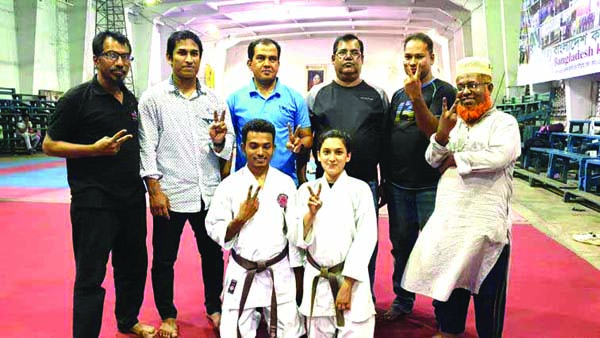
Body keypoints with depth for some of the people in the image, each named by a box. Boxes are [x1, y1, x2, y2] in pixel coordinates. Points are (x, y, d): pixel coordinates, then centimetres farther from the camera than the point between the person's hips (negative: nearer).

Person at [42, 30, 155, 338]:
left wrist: (148, 183, 12)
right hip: (94, 203, -7)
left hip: (132, 199, 7)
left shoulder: (131, 100, 12)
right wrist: (95, 149, -19)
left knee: (134, 266, 18)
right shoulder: (77, 99, -8)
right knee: (90, 276, 0)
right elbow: (50, 145, -7)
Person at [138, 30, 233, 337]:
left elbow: (226, 148, 6)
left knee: (213, 254, 16)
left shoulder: (213, 99, 5)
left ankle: (214, 307, 36)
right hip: (170, 194, -2)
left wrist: (219, 139, -17)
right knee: (164, 259, 11)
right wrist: (154, 189, -11)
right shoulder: (153, 98, -2)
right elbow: (147, 147, -5)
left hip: (209, 193, 3)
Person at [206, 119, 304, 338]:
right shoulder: (229, 185, -6)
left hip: (280, 273, 1)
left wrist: (298, 275, 5)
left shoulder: (286, 184, -2)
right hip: (241, 275, -1)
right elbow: (216, 233, -3)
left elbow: (295, 232, 3)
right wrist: (241, 218, -19)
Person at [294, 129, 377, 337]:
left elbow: (366, 239, -9)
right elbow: (301, 240, -1)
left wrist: (347, 285, -11)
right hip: (316, 280, 3)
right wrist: (311, 213, -19)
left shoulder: (360, 189, -5)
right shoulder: (307, 190, 3)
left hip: (350, 278, -3)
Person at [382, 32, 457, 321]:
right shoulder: (397, 95, 13)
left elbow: (434, 131, -17)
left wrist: (416, 97, -27)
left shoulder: (443, 91, -4)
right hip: (398, 185, 5)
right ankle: (402, 300, 29)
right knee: (401, 244, 13)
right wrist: (385, 179, 15)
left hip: (430, 186, -5)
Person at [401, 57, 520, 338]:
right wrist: (442, 133, -14)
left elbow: (498, 156, -22)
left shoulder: (504, 122, -2)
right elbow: (432, 160, 6)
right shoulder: (454, 122, 15)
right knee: (446, 277, 16)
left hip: (486, 222, -5)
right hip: (448, 218, 6)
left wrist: (456, 158, -10)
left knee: (487, 288, 6)